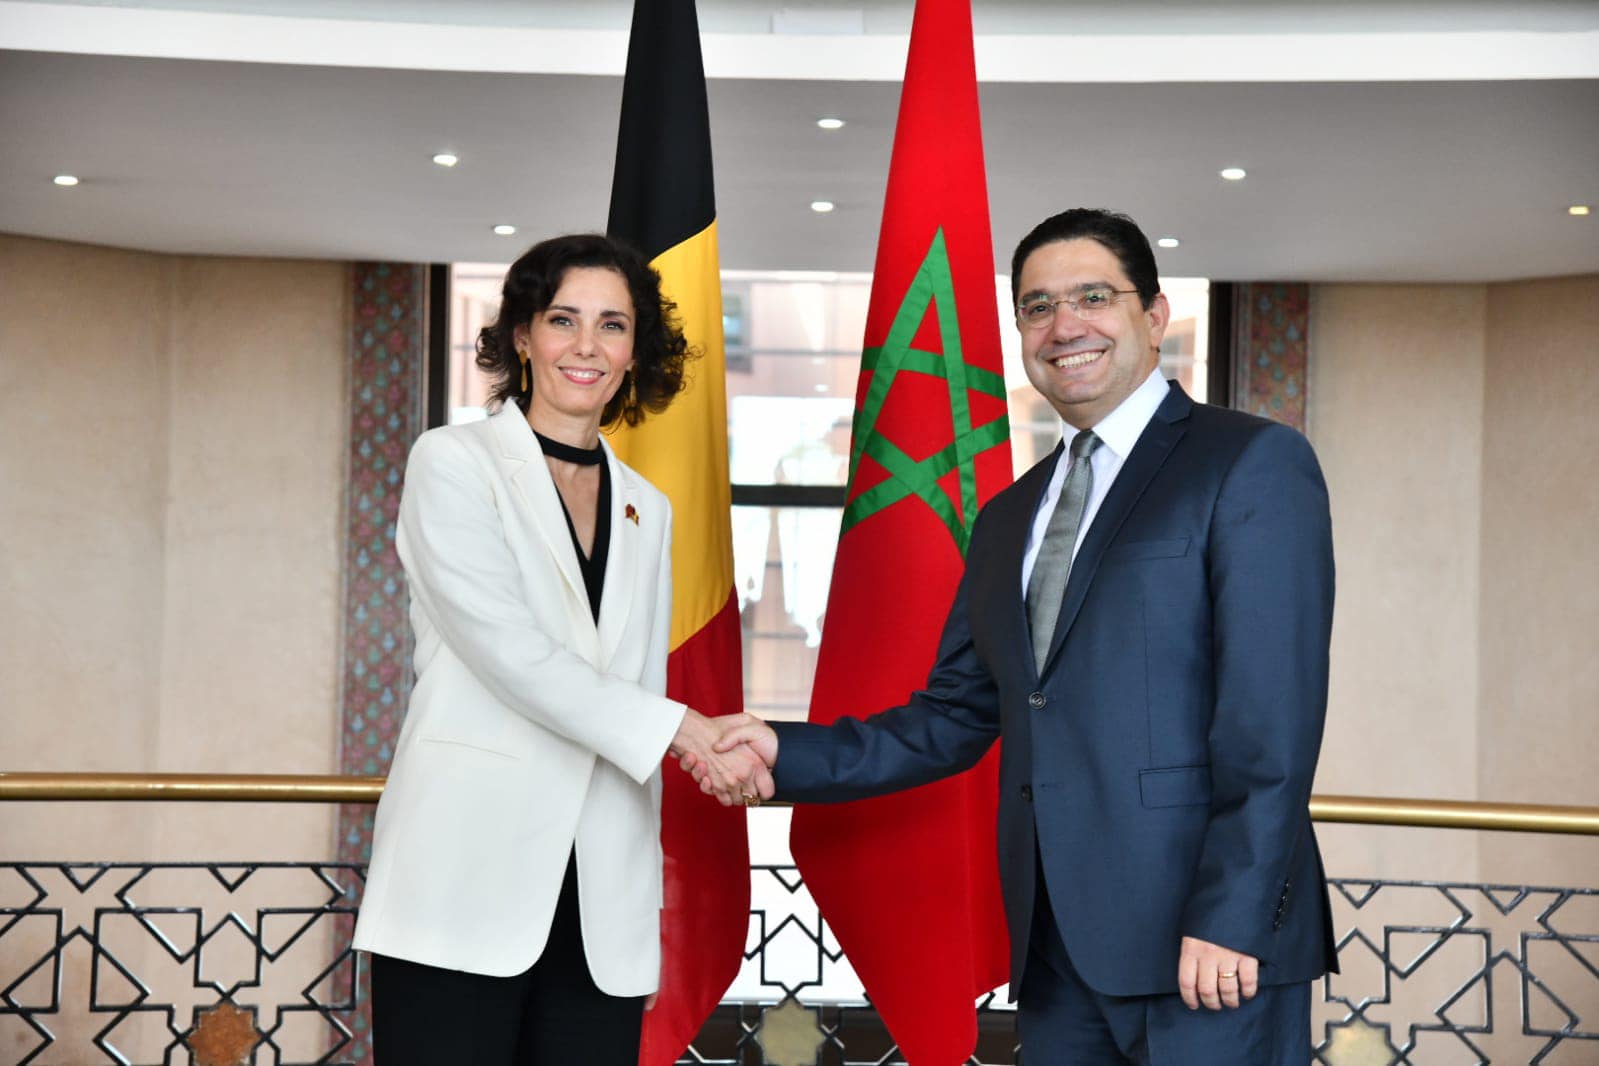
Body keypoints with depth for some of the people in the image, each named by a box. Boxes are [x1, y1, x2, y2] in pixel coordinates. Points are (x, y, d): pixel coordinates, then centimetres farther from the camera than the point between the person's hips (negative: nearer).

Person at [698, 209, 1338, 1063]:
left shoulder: (1252, 464, -3)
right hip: (1058, 957, 6)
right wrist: (789, 753, 5)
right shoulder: (1009, 519, 19)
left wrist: (1232, 921, -17)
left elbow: (1272, 715, -11)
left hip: (1213, 949, -6)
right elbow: (954, 721, 18)